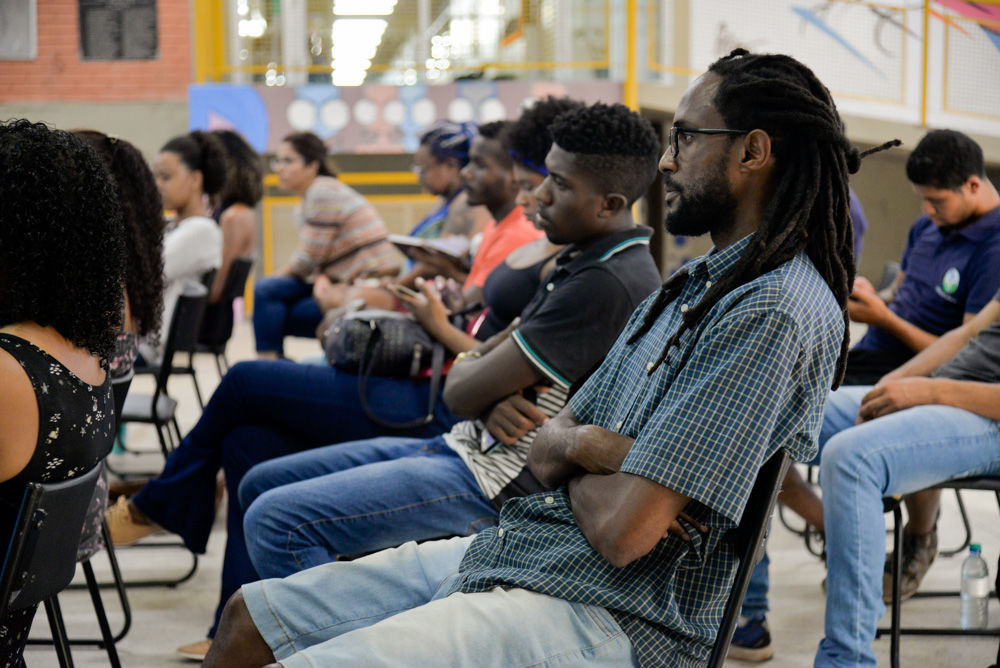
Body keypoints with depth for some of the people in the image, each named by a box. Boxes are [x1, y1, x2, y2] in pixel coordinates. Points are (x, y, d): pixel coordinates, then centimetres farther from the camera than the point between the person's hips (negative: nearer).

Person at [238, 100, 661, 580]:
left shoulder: (610, 284, -21)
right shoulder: (583, 260, 13)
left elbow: (462, 391, -18)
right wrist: (495, 400, -11)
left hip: (499, 484, -11)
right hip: (464, 445, 11)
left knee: (276, 522, -22)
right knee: (261, 485, 14)